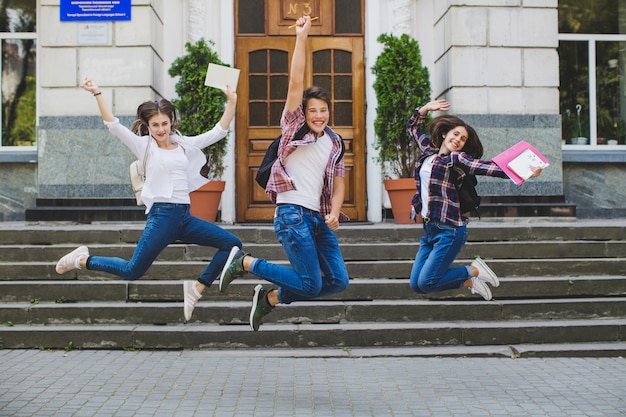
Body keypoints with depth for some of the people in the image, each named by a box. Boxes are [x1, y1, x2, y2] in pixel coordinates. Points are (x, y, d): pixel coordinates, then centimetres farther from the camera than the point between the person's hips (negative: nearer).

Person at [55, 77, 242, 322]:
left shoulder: (184, 144, 14)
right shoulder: (144, 145, 3)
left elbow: (218, 131, 13)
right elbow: (114, 125, -8)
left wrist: (231, 102, 5)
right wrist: (97, 94, -16)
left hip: (185, 217, 5)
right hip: (161, 215, -5)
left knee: (232, 244, -3)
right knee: (132, 271, -7)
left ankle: (197, 287, 5)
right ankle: (83, 260, 17)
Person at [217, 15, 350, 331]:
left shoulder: (334, 143, 16)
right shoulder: (294, 127, 1)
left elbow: (337, 182, 15)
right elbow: (295, 83, -10)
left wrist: (334, 212, -4)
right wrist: (302, 38, -14)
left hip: (319, 218, 7)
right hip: (292, 213, -7)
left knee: (338, 281, 2)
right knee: (311, 284, -9)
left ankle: (271, 298, 16)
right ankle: (244, 262, 8)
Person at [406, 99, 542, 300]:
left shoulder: (458, 159, -3)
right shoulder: (428, 151, 13)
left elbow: (491, 167, -16)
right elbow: (413, 126, 30)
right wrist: (427, 108, 18)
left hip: (449, 230, -7)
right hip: (429, 228, 7)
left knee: (426, 282, -12)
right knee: (415, 285, 4)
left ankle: (473, 271, 10)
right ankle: (469, 282, 19)